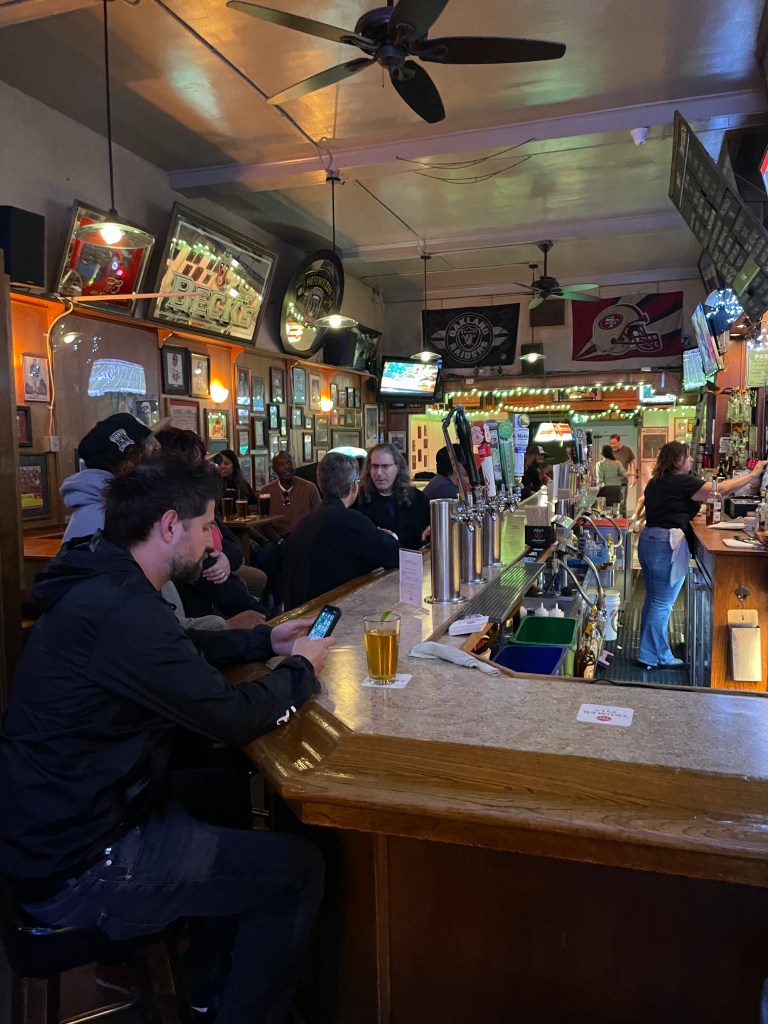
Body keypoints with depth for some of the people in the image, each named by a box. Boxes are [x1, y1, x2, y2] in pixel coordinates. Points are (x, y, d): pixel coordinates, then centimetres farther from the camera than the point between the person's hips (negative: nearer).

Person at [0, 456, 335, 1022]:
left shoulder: (102, 585, 3)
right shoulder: (122, 610, -29)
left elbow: (185, 651, 20)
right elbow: (233, 716, -24)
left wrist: (266, 639, 12)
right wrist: (302, 668, -7)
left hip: (55, 820, 10)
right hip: (76, 869, -10)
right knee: (297, 870, -7)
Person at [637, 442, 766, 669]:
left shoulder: (655, 482, 13)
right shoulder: (682, 482, -12)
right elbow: (721, 489, -12)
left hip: (647, 539, 9)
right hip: (667, 545, -9)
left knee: (653, 599, 17)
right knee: (662, 604, -1)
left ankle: (647, 649, 26)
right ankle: (654, 656, 7)